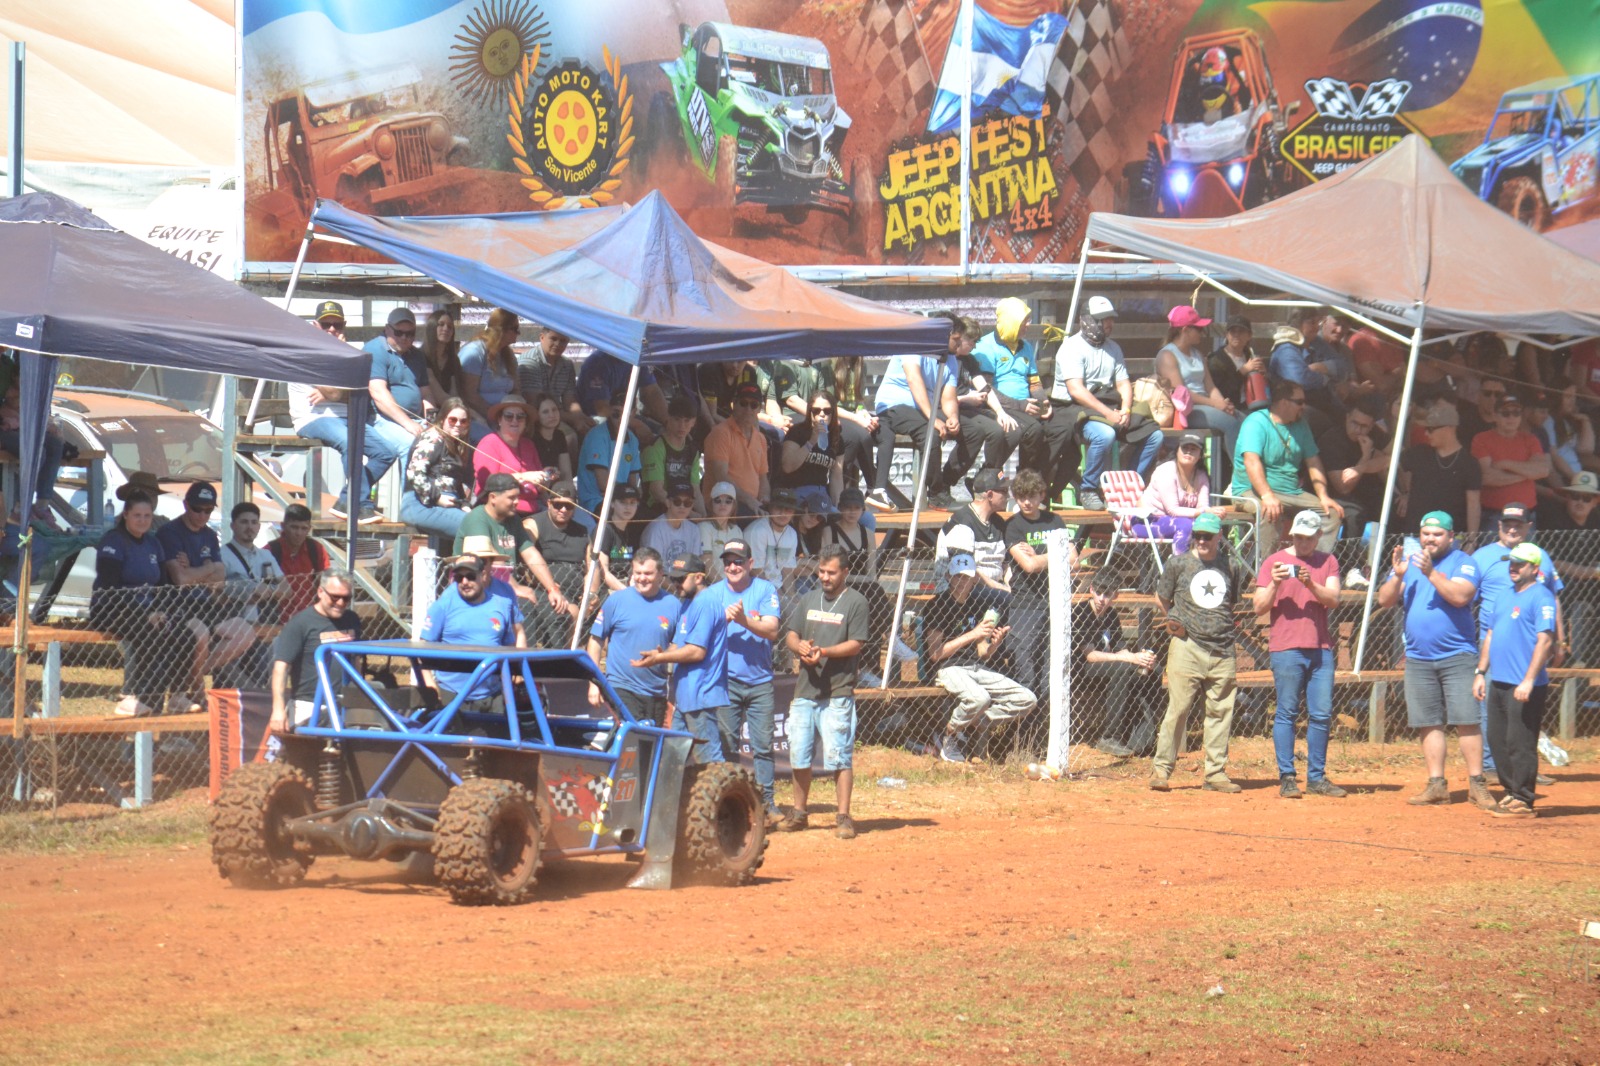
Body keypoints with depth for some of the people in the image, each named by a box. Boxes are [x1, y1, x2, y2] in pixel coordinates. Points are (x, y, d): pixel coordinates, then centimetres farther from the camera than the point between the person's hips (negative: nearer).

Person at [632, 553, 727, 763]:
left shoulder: (705, 603, -13)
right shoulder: (688, 603, 19)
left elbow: (697, 651, -19)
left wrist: (660, 658, -13)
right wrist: (662, 654, 1)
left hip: (702, 699, -11)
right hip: (684, 698, 11)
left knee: (710, 760, -11)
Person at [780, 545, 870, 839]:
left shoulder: (856, 603, -2)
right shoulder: (808, 600, 15)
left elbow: (855, 645, -8)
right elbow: (790, 635, 12)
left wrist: (824, 652, -22)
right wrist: (800, 646, -11)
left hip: (837, 692, -5)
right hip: (805, 690, 5)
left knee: (838, 755, -9)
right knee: (798, 754, 8)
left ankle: (843, 817, -5)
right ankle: (799, 813, 21)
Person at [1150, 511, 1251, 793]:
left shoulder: (1233, 566, 7)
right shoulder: (1179, 564, 1)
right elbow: (1163, 596, 14)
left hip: (1222, 651, 3)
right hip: (1187, 647, -3)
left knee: (1220, 712, 5)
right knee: (1178, 709, -7)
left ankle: (1216, 773, 12)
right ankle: (1162, 768, -2)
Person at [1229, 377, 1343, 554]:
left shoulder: (1300, 425, 14)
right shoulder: (1256, 423, -10)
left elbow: (1313, 463, 15)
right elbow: (1252, 461, -24)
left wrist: (1323, 496, -2)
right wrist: (1267, 496, -38)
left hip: (1292, 492, 7)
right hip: (1252, 491, -7)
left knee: (1333, 512, -10)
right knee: (1269, 512, -39)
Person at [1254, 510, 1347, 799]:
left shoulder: (1328, 562, 12)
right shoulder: (1274, 562, 5)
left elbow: (1333, 600, -1)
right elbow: (1259, 608, 1)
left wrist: (1311, 585, -17)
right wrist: (1275, 584, -15)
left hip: (1321, 648, 3)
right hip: (1286, 649, -3)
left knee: (1321, 715, 4)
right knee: (1286, 713, -4)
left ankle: (1317, 777, 10)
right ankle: (1287, 776, -3)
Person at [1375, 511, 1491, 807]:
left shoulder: (1463, 563, -1)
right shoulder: (1408, 562, 13)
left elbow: (1460, 596, -18)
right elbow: (1384, 600, 5)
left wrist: (1431, 573, -25)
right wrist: (1397, 576, -12)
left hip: (1457, 657, -4)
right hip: (1418, 658, 5)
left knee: (1466, 721, -8)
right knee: (1430, 724, 5)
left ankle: (1476, 784, -6)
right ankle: (1437, 785, 9)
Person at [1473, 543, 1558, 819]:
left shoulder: (1541, 597, -10)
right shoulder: (1505, 597, 18)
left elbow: (1545, 640, -17)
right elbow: (1491, 636, 24)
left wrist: (1528, 681, -23)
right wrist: (1480, 672, 16)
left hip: (1524, 687, -9)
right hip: (1498, 682, 9)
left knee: (1520, 743, -8)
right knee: (1499, 741, 12)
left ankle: (1524, 802, -4)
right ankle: (1511, 793, 20)